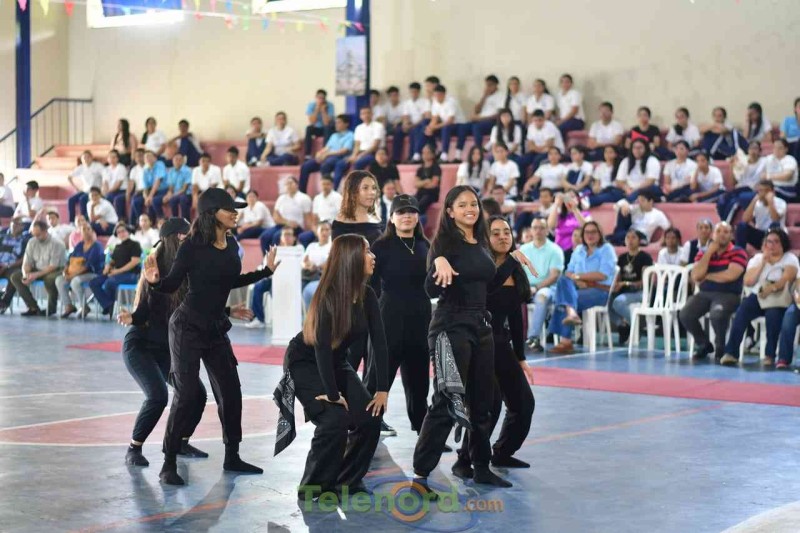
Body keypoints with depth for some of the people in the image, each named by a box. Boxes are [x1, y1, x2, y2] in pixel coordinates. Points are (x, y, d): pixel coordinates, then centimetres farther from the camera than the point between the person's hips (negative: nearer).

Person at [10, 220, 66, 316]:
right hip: (37, 270, 6)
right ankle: (33, 308, -12)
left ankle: (52, 307, -13)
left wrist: (36, 275, -31)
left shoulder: (56, 244, -18)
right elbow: (26, 263, 1)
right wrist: (26, 274, -22)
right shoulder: (32, 242, 0)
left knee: (50, 279, -41)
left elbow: (53, 266, -22)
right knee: (15, 276, -13)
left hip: (54, 271, -6)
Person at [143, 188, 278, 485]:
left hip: (216, 329, 7)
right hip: (188, 327, -7)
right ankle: (169, 464, -1)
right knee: (186, 394, -10)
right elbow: (173, 284, -10)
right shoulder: (193, 246, -15)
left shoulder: (231, 244, 4)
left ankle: (232, 458, 24)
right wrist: (155, 281, -31)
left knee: (230, 391, 10)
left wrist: (266, 271, 23)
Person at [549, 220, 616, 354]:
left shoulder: (606, 249, 1)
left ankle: (565, 342, -28)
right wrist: (577, 280, -11)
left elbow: (603, 275, -12)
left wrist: (577, 276, -9)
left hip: (600, 290, -5)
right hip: (579, 288, 5)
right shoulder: (578, 250, 18)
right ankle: (571, 312, -44)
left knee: (561, 299, -27)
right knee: (563, 280, -27)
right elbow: (568, 272, 12)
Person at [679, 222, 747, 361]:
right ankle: (703, 344, 8)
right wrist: (709, 252, -6)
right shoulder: (703, 253, 11)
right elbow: (696, 276, -4)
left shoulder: (738, 253, -2)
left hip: (728, 295, -4)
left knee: (717, 314, -37)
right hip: (704, 293, 4)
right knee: (685, 314, -21)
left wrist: (707, 276, -4)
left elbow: (730, 275, -17)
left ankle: (720, 347, -7)